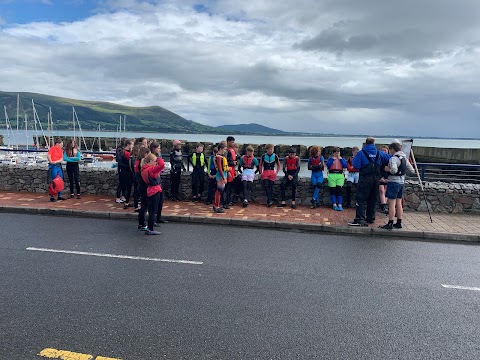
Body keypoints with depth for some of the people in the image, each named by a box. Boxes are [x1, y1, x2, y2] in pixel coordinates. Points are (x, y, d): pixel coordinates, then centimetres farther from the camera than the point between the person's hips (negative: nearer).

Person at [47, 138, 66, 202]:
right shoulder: (53, 148, -4)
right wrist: (51, 162, -13)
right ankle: (52, 197, 3)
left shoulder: (61, 150, 15)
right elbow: (48, 156, -16)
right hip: (53, 166, -7)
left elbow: (61, 159, 4)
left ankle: (59, 196, 19)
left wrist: (56, 161, -12)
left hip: (59, 166, 7)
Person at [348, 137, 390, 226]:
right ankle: (370, 218, 22)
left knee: (361, 199, -6)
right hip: (376, 178, 5)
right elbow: (390, 159, 9)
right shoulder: (379, 153, 7)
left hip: (365, 179, -5)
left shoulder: (361, 153, -6)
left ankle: (359, 219, -14)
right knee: (372, 199, 15)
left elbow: (355, 165, -10)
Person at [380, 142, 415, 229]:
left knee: (391, 203, -6)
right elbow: (412, 170, 13)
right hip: (401, 182, 9)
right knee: (398, 203, 14)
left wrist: (388, 169, -10)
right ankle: (399, 223, 19)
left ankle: (390, 224, -4)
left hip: (394, 182, -8)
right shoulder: (404, 158, 12)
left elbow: (394, 170, -29)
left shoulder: (393, 158, -14)